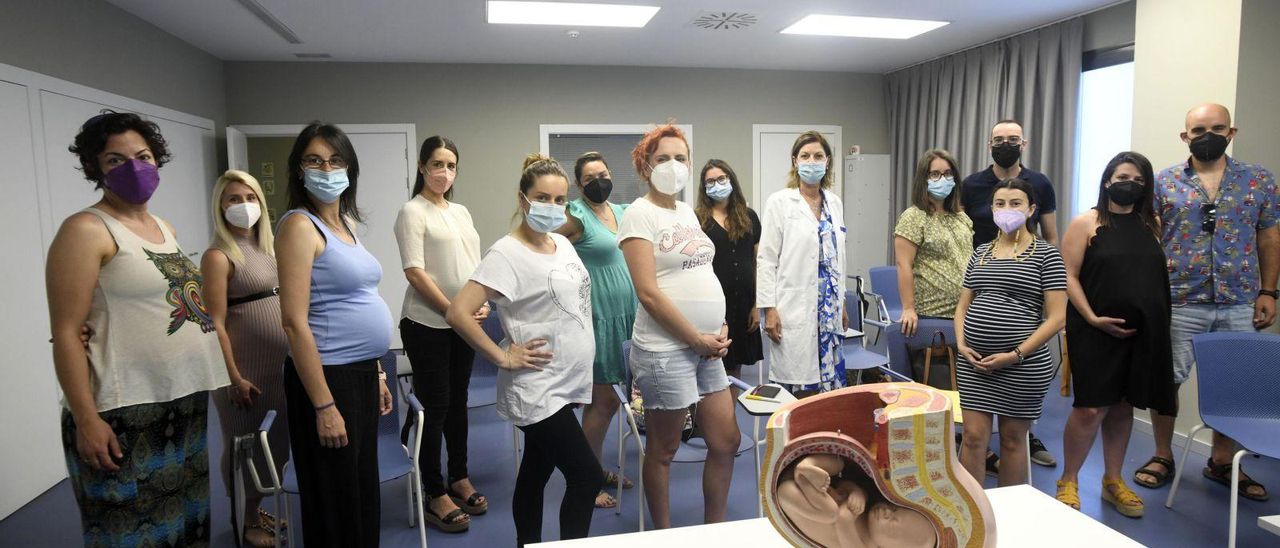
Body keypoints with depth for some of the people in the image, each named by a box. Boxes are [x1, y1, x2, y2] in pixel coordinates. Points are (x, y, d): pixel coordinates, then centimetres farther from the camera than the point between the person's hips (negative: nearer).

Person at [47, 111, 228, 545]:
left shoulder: (166, 228, 13)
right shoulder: (86, 230, -10)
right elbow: (66, 332, -15)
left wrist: (228, 374, 12)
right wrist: (85, 419, -19)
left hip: (185, 402, 8)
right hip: (123, 413, -7)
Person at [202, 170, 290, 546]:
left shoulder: (268, 246, 10)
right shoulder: (218, 256, -11)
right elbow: (216, 324, -15)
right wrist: (234, 378, -17)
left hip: (280, 362, 7)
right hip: (246, 367, -6)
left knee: (277, 439, 14)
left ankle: (257, 509, 33)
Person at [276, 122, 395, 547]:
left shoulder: (345, 224, 11)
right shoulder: (300, 225, -13)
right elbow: (295, 322, -19)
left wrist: (376, 375, 16)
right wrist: (323, 405, -21)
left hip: (361, 373, 8)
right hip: (328, 377, -8)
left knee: (364, 491, 20)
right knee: (335, 502, 6)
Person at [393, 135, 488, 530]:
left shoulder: (461, 212, 13)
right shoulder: (412, 212, -7)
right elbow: (415, 272, -14)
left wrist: (482, 303, -1)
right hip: (427, 324, -6)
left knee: (458, 401, 14)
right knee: (435, 406, 0)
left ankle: (459, 478, 27)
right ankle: (435, 494, 11)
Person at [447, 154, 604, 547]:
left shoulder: (563, 244, 8)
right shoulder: (507, 254, -16)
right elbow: (458, 313, -24)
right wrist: (504, 357, -19)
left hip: (565, 384, 8)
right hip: (537, 390, -8)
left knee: (536, 475, 18)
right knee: (588, 477, -6)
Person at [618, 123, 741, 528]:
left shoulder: (687, 211, 13)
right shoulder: (640, 214, -10)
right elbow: (649, 293, -18)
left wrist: (720, 328, 3)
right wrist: (697, 339, -14)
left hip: (707, 347, 8)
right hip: (666, 350, -8)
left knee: (726, 442, 13)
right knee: (663, 451, 8)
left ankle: (715, 529, 32)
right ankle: (662, 535, 27)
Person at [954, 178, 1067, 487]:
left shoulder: (1045, 254, -2)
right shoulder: (980, 253, 12)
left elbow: (1056, 317, -8)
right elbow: (963, 306, 15)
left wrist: (1015, 355, -14)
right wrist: (961, 344, -2)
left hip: (1023, 365, -3)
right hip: (973, 360, 3)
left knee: (1013, 439, 9)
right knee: (974, 436, 2)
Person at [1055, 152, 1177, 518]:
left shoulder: (1151, 225, 11)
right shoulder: (1086, 223, -3)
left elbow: (1161, 277, 16)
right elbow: (1069, 276, -7)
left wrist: (1159, 324, 6)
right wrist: (1092, 318, -16)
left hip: (1142, 334, 5)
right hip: (1095, 332, -4)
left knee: (1123, 406, 12)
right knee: (1091, 408, -6)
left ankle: (1113, 481, 26)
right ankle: (1068, 481, 11)